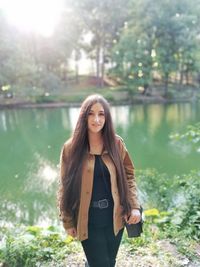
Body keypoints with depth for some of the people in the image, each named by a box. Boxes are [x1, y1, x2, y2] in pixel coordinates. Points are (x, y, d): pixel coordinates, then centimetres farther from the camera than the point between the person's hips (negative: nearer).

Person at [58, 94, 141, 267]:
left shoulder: (116, 143, -4)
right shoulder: (71, 148, -10)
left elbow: (128, 175, 2)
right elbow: (65, 187, -4)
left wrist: (135, 206, -8)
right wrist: (67, 221, -2)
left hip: (114, 218, 3)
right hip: (88, 221, -2)